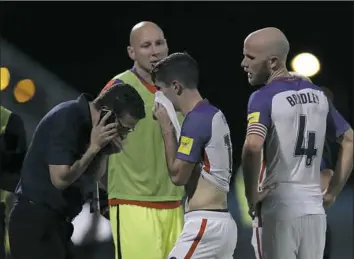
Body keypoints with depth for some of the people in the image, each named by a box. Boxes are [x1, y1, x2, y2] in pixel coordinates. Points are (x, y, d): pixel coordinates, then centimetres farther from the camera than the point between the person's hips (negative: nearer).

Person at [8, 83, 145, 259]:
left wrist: (104, 151, -7)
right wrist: (94, 147, -19)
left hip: (56, 220, 9)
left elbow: (92, 177, 10)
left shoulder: (87, 121, 7)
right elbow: (61, 179, -23)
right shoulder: (67, 119, -19)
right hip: (36, 220, -9)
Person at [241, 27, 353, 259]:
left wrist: (252, 196, -14)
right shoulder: (317, 94, 11)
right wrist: (332, 192, 17)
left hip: (281, 207, -6)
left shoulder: (265, 97, -9)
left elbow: (252, 147, -26)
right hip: (315, 207, 6)